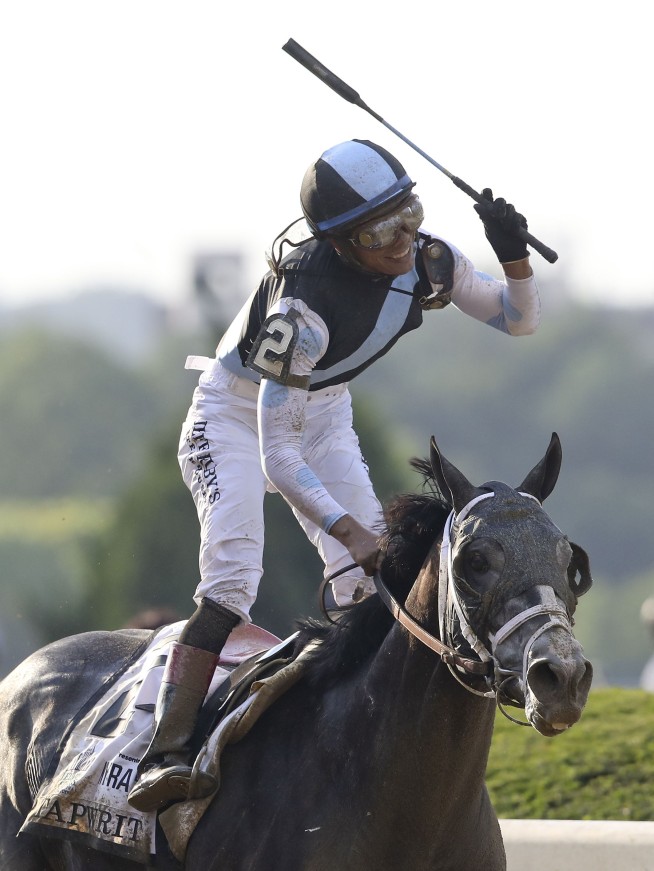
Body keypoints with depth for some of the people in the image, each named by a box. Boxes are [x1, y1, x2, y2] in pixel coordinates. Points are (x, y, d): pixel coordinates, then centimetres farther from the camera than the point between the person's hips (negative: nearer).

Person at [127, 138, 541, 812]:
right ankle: (162, 756, -30)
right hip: (235, 413, -7)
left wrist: (514, 255, -23)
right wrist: (352, 531, -49)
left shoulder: (429, 263, -17)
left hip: (324, 412, 7)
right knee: (233, 575, -24)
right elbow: (277, 451, -39)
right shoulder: (305, 302, -37)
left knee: (366, 579, -9)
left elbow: (517, 320, -1)